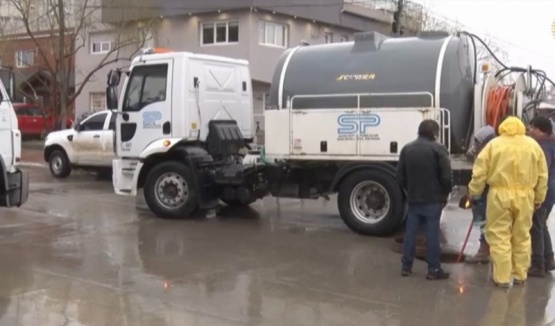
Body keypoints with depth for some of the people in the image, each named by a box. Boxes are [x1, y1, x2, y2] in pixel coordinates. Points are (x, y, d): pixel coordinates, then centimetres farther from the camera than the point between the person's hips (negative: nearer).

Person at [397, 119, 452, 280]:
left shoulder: (407, 149, 6)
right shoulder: (438, 149, -11)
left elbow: (400, 176, 8)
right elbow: (446, 176, -12)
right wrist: (445, 193, 4)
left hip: (413, 198, 5)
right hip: (433, 200, -5)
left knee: (410, 233, 9)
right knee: (432, 234, -1)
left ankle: (406, 266, 15)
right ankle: (434, 270, 4)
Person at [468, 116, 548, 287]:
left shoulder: (494, 144, -1)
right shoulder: (533, 145, 7)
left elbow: (480, 172, -2)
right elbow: (542, 175, 10)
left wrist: (474, 193, 8)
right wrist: (539, 198, 18)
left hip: (500, 195, -3)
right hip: (524, 196, 3)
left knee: (500, 237, 2)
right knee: (522, 237, 14)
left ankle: (502, 277, 3)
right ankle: (520, 275, 21)